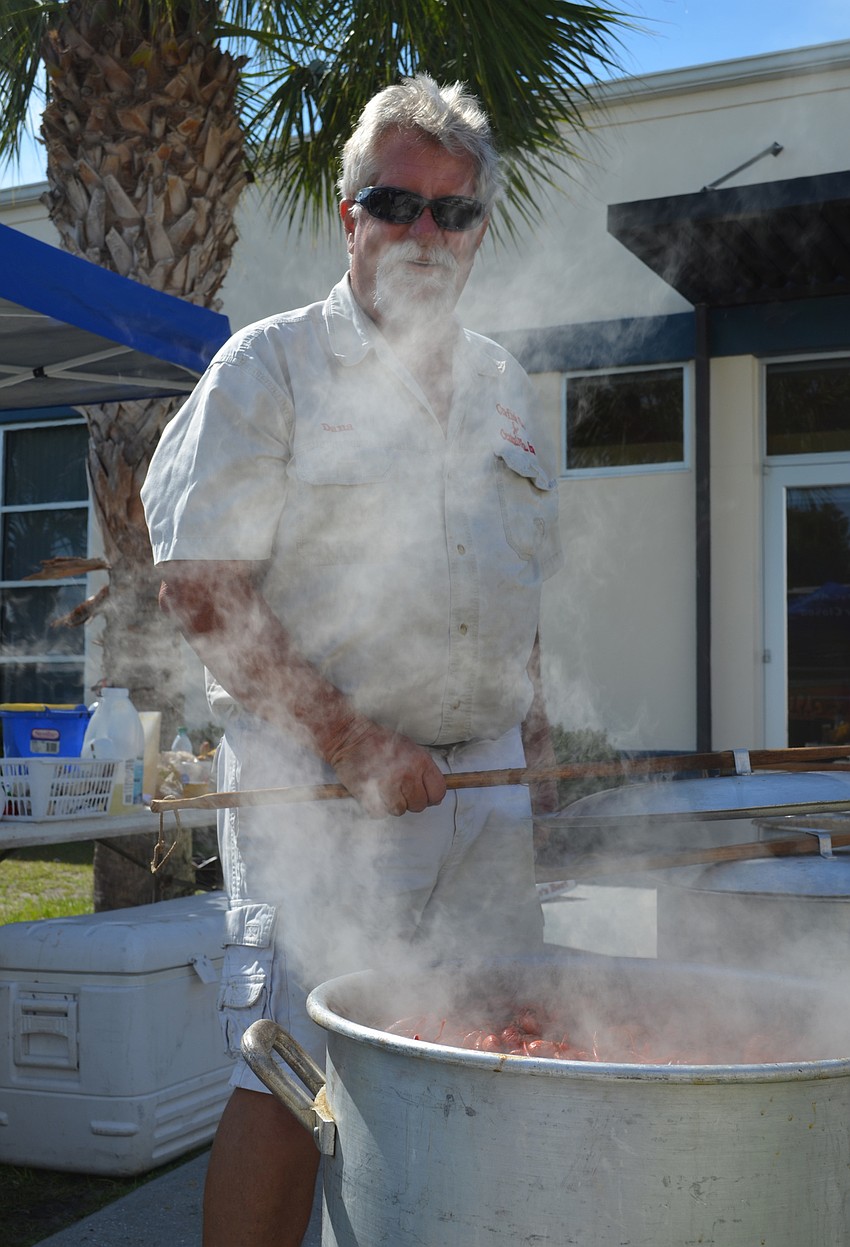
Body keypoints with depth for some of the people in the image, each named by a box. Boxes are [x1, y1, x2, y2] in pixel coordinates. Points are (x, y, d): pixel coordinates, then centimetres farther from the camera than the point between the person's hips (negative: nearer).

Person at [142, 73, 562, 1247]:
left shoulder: (505, 387, 16)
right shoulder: (271, 366, -3)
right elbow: (202, 588, -12)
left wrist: (527, 733, 14)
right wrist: (353, 743, -17)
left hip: (486, 780, 6)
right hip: (317, 784, -5)